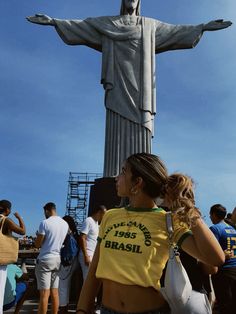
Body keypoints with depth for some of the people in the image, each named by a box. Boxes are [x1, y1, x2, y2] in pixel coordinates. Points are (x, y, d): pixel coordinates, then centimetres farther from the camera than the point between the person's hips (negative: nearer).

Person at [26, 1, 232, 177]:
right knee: (118, 131, -12)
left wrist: (203, 27, 20)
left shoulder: (150, 25, 25)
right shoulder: (106, 23, 20)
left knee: (140, 130, -9)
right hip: (119, 83, -1)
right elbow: (79, 26, 15)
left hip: (139, 84, 2)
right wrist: (53, 21, 7)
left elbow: (175, 31, 25)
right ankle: (114, 179, -13)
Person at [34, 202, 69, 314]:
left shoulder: (45, 223, -12)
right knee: (55, 292, 12)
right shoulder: (65, 224, 6)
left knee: (44, 293, -4)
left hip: (45, 260, -6)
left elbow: (37, 244, -8)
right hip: (58, 260, 6)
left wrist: (38, 235, 12)